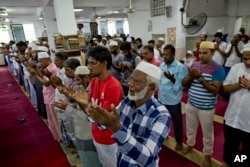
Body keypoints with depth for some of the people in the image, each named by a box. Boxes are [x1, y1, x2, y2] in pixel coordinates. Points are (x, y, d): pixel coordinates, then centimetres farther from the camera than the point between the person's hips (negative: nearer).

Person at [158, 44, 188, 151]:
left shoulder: (181, 67, -15)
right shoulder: (162, 65, 3)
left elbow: (182, 85, -18)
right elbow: (159, 80, 7)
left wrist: (172, 79, -31)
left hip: (173, 100, -5)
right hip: (161, 99, 5)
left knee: (177, 122, 13)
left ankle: (179, 141, 34)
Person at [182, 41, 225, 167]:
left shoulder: (218, 69, -14)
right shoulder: (194, 65, 1)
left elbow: (215, 90, -22)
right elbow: (184, 84, 0)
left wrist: (200, 77, -28)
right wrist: (191, 76, -19)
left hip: (206, 108, -4)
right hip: (191, 105, 4)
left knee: (207, 133, 14)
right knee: (190, 128, 23)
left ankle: (207, 155, 37)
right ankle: (190, 144, 49)